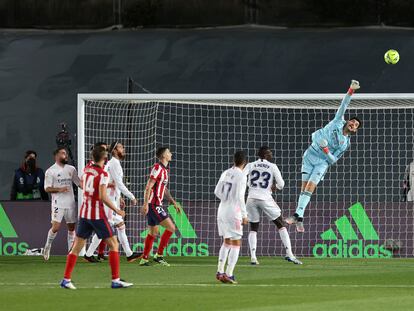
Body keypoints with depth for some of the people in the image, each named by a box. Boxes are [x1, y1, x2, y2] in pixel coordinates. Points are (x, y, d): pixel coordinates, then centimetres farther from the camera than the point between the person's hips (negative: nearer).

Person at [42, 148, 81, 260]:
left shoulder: (71, 169, 11)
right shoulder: (51, 171, -3)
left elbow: (79, 183, 15)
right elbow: (47, 188, -5)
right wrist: (59, 189, -19)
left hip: (70, 203, 5)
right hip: (58, 203, -5)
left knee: (71, 227, 6)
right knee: (56, 227, -13)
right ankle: (47, 246, 10)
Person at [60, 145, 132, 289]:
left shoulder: (87, 170, 7)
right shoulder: (103, 174, -13)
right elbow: (103, 197, -20)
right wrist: (117, 211, -11)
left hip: (84, 213, 6)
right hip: (97, 214, -6)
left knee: (77, 246, 9)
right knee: (113, 244, 2)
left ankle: (66, 279, 5)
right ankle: (115, 280, -2)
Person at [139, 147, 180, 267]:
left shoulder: (165, 170, 16)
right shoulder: (158, 168, -14)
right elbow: (148, 187, -19)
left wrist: (173, 202, 21)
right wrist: (145, 204, -24)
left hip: (156, 204, 10)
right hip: (153, 204, -10)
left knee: (153, 232, 12)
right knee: (171, 227, -11)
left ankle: (144, 259, 16)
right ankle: (159, 255, -7)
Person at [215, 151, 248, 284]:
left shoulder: (226, 173, 8)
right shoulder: (241, 176, -13)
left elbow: (217, 191, 11)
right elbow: (240, 197, -17)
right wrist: (244, 215, -11)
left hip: (222, 209, 7)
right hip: (233, 212, -7)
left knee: (226, 242, 18)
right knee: (236, 243, 0)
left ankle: (220, 272, 14)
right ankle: (228, 274, -7)